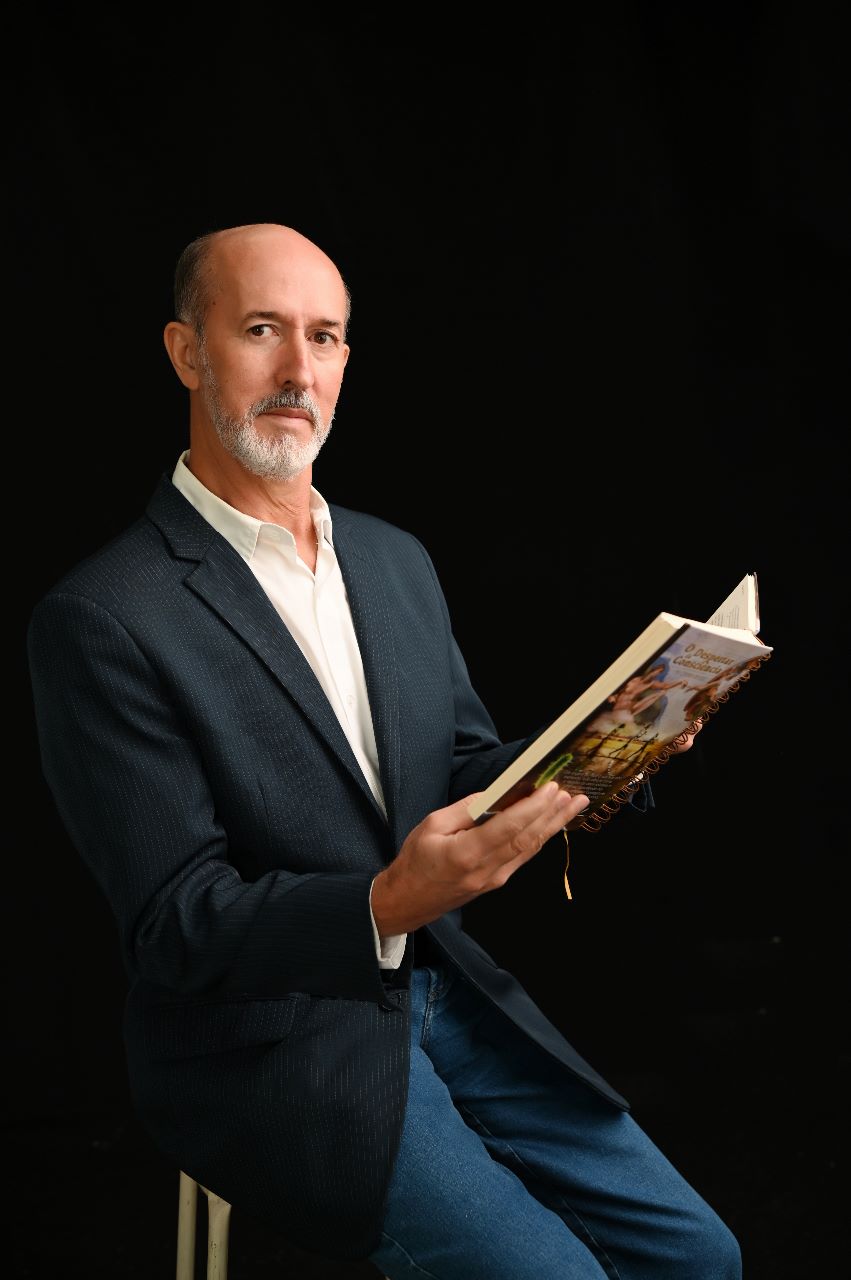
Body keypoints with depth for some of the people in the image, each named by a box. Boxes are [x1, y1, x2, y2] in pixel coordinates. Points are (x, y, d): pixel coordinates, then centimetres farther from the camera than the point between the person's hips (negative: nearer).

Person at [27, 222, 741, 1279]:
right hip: (269, 1045, -6)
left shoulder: (397, 560, 8)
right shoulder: (101, 620, -15)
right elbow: (177, 925, -16)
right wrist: (387, 905, -32)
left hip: (446, 990, 7)